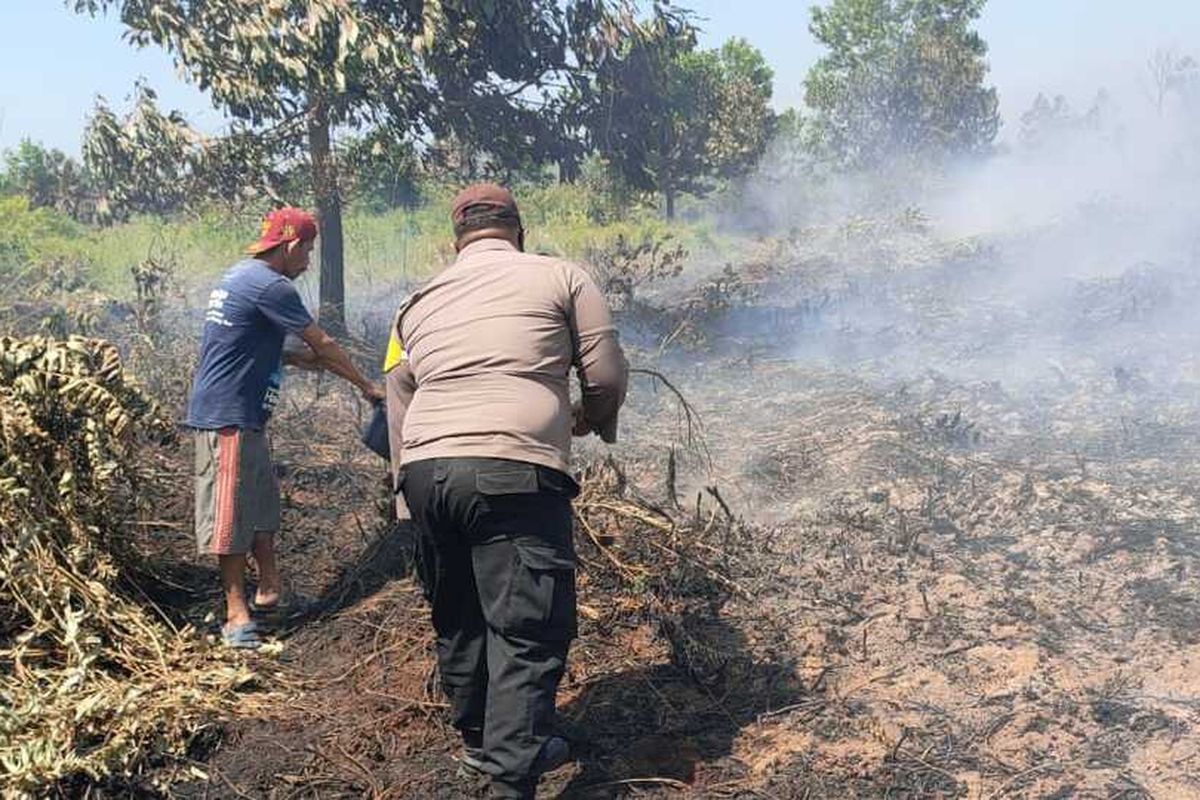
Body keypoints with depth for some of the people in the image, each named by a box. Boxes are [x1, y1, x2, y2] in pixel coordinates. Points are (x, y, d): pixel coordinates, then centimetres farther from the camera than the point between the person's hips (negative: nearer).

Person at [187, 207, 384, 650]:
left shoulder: (238, 276, 15)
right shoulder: (270, 286, -16)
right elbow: (322, 344, -10)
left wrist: (299, 357, 15)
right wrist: (366, 386, 1)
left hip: (244, 414, 10)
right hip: (228, 416, -10)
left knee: (262, 502, 17)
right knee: (231, 513, -5)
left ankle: (269, 589, 28)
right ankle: (236, 615, 0)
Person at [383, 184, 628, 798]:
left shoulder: (417, 304, 22)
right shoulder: (560, 276, 10)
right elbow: (607, 377, 6)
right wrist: (593, 419, 27)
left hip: (425, 472, 6)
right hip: (514, 472, -5)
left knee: (458, 618, 21)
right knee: (526, 632, 0)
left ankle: (478, 739, 39)